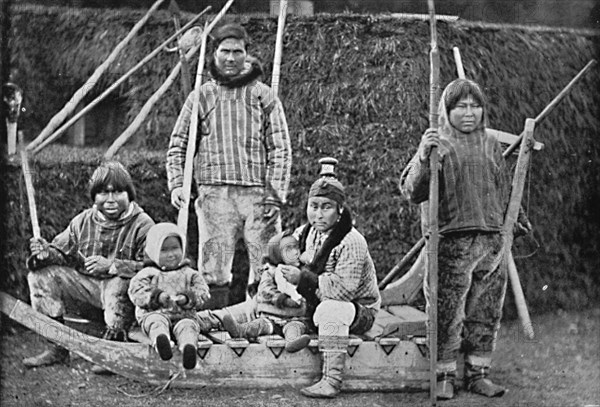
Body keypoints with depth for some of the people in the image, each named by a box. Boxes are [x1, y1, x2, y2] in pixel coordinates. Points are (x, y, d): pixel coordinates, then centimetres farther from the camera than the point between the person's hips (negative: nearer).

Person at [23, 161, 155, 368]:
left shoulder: (142, 225, -12)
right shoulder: (83, 221, 5)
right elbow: (61, 251, 8)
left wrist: (111, 265, -30)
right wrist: (45, 252, -17)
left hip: (126, 291, -6)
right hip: (87, 285, 6)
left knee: (120, 284, -40)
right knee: (40, 275, -7)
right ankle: (57, 346, -4)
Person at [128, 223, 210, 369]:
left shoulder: (189, 274, 21)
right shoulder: (147, 274, 16)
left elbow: (202, 293, 9)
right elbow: (136, 293, 2)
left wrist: (187, 298, -13)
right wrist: (157, 297, -15)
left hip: (184, 315, 1)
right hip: (154, 313, -1)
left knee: (188, 325, -33)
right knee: (157, 322, -36)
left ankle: (188, 347, -66)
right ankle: (161, 340, -70)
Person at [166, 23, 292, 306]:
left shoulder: (264, 96, 9)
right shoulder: (202, 96, 12)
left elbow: (281, 149, 5)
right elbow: (177, 145, 13)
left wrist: (275, 195, -6)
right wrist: (176, 184, -3)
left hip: (257, 194, 0)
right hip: (214, 195, 0)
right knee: (213, 272, -3)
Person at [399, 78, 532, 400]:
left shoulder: (491, 144, 13)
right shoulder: (438, 142, -2)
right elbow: (411, 191, -11)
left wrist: (516, 218, 28)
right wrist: (424, 157, -25)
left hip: (492, 240, 5)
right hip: (452, 243, -5)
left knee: (486, 313, 9)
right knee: (447, 315, -4)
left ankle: (478, 373, 19)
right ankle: (443, 376, 5)